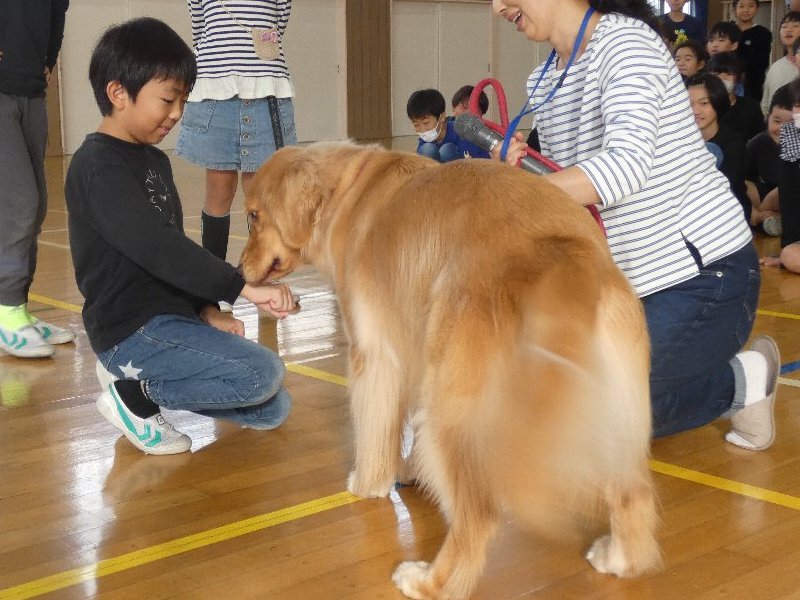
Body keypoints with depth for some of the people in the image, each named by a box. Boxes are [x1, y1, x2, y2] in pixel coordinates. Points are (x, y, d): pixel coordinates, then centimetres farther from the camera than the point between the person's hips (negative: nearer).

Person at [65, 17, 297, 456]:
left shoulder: (154, 161, 14)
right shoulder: (99, 167, -15)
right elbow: (154, 246, -28)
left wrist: (207, 310, 4)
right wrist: (243, 286, -33)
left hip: (171, 318, 9)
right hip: (132, 329, -9)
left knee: (273, 409, 6)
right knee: (262, 374, -23)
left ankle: (138, 376, 12)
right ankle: (133, 393, -6)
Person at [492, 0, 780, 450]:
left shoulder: (625, 41, -16)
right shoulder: (543, 81, 9)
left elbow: (628, 163, -32)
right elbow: (566, 187, 10)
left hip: (705, 274, -9)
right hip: (633, 280, 9)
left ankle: (743, 382, 5)